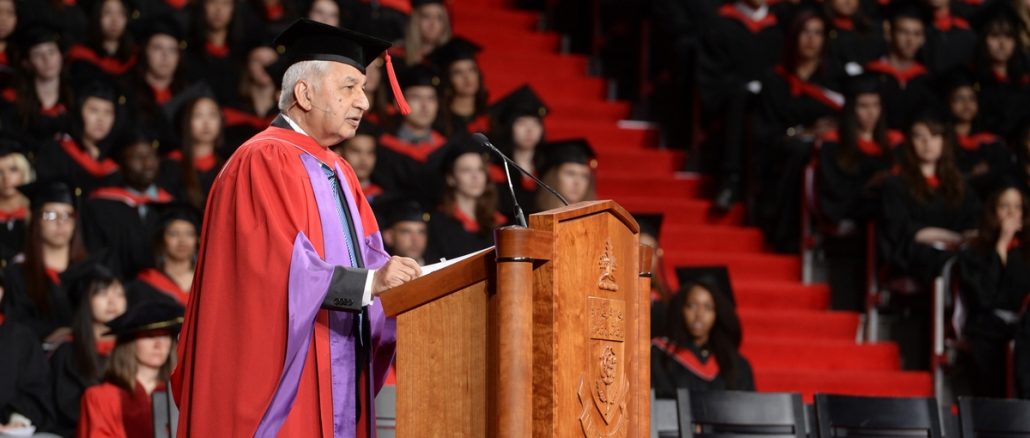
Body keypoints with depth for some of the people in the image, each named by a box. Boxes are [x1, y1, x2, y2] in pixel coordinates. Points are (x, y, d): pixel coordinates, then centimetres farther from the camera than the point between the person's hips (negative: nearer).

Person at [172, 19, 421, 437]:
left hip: (336, 379, 9)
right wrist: (369, 282, -28)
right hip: (286, 372, -9)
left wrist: (403, 277, -8)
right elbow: (279, 264, -20)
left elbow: (367, 255, 12)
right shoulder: (263, 161, -8)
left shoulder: (338, 172, 20)